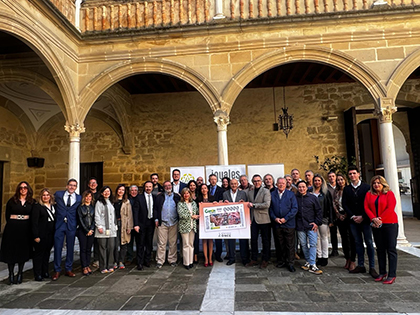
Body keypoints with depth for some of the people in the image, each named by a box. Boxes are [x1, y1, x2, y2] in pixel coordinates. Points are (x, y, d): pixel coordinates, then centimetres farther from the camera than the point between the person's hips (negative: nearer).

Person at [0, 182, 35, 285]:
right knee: (11, 251, 2)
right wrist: (11, 224, 1)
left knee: (23, 252, 5)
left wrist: (29, 227, -1)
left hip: (25, 229, 1)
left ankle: (20, 274, 17)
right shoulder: (11, 201, 3)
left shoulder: (32, 202, 4)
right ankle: (11, 275, 13)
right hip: (12, 228, 0)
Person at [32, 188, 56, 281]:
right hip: (41, 235, -6)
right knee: (39, 253, 1)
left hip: (50, 235, 6)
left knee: (47, 252, 13)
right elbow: (34, 222, -10)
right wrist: (36, 236, -15)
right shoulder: (37, 207, -5)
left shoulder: (53, 207, 12)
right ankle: (37, 274, 10)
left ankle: (45, 272, 24)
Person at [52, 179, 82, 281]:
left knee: (70, 248, 9)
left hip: (71, 226, 1)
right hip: (59, 225, 0)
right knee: (57, 248, 2)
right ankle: (57, 271, 14)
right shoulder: (58, 194, 3)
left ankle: (68, 269, 22)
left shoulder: (79, 198, 4)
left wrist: (77, 223, 1)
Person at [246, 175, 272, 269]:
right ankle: (254, 259, 21)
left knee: (265, 240, 6)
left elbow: (267, 205, -17)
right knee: (253, 239, 8)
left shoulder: (266, 191, -5)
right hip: (253, 219, 5)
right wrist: (249, 218, 7)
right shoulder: (250, 192, 12)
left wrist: (253, 205, -15)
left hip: (263, 219, -4)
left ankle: (265, 260, 19)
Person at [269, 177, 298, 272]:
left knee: (290, 245, 3)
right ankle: (282, 261, 25)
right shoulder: (272, 195, 6)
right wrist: (275, 218, -9)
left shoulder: (291, 194, 1)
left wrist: (285, 218, -11)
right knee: (280, 244, 12)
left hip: (289, 224, -2)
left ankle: (290, 263, 14)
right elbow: (270, 208, 6)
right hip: (277, 224, 2)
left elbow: (295, 208, -4)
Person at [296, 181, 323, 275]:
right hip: (300, 226, 1)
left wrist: (317, 222, -2)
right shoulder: (295, 198, 6)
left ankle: (312, 265, -4)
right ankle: (308, 262, 21)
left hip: (311, 226, -1)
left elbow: (319, 211, 7)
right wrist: (294, 224, 4)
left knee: (313, 245, -6)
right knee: (304, 245, 7)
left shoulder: (312, 197, 5)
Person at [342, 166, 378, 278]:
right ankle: (361, 266, 15)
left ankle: (372, 267, 7)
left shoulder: (366, 187, 0)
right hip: (353, 220, 3)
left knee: (369, 243, 1)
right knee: (358, 243, 8)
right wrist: (352, 216, -6)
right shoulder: (346, 189, 8)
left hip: (365, 219, -2)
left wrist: (362, 217, -11)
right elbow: (345, 204, 5)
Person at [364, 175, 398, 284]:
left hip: (389, 224, -4)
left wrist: (380, 219, -14)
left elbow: (390, 208, -9)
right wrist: (373, 219, -12)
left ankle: (392, 275, 2)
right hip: (376, 225, 4)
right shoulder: (369, 194, 10)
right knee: (380, 249, 9)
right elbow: (366, 208, 3)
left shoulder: (389, 194, 0)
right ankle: (382, 272, 18)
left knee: (391, 249, -2)